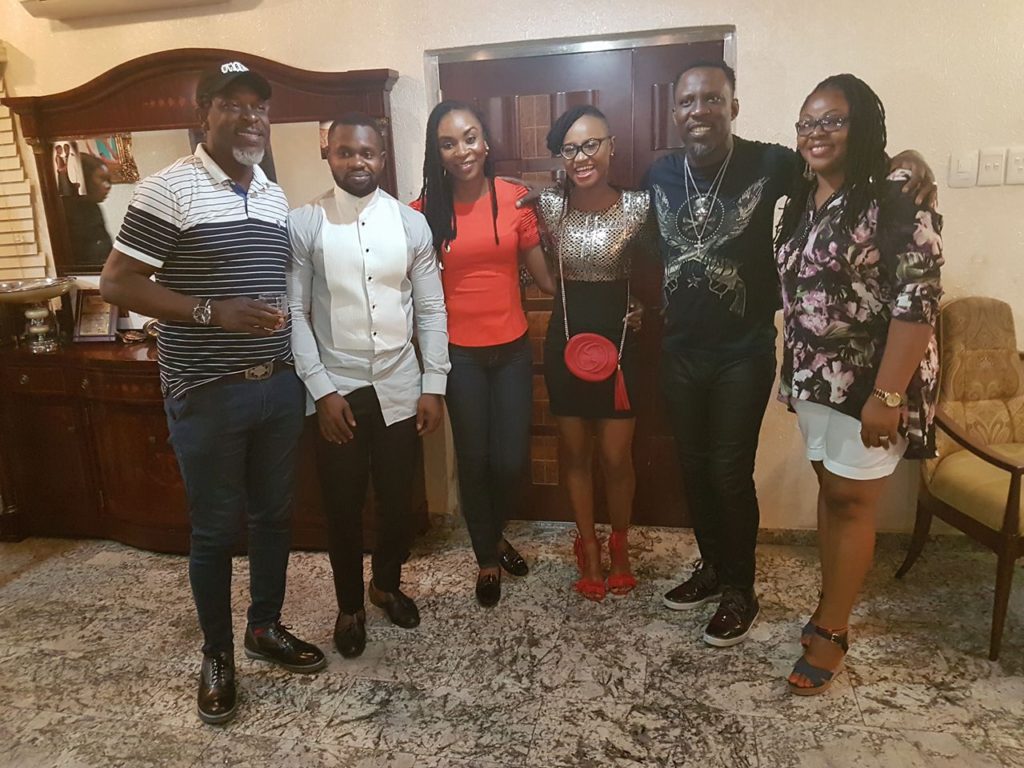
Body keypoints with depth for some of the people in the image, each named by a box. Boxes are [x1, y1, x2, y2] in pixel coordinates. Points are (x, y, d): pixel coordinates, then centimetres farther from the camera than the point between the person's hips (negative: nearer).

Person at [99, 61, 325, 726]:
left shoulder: (277, 197, 11)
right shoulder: (170, 188, -9)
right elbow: (117, 284, -11)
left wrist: (292, 341, 10)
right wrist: (211, 311, -23)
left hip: (279, 386, 6)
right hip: (207, 395, -6)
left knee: (274, 514, 16)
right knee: (215, 529, 8)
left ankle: (267, 627, 36)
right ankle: (218, 653, 28)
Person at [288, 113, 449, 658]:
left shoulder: (411, 222, 1)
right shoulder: (302, 224, -5)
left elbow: (431, 310, 3)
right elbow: (294, 313, -6)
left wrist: (434, 386, -1)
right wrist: (321, 389, -11)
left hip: (400, 389, 2)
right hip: (336, 391, -2)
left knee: (398, 501, 14)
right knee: (343, 507, 11)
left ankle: (387, 583, 42)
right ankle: (349, 605, 34)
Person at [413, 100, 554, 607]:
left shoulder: (513, 198, -2)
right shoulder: (426, 210, -4)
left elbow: (544, 275, 2)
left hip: (512, 349, 1)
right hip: (460, 354, -1)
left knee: (512, 459, 5)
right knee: (474, 459, 9)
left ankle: (496, 534, 38)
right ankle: (486, 557, 32)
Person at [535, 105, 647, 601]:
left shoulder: (638, 205, -8)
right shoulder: (548, 205, -4)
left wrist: (642, 306, -7)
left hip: (618, 339, -1)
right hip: (566, 339, 2)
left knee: (616, 457, 6)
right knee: (574, 453, 12)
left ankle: (619, 544, 33)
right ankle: (588, 547, 33)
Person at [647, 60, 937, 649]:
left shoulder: (772, 165, -11)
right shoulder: (659, 175, 1)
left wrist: (907, 158, -21)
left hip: (745, 353, -4)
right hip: (680, 350, 5)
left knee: (731, 473, 1)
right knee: (694, 467, 15)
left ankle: (741, 590, 24)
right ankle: (713, 568, 36)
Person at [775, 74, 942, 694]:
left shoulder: (897, 195, -15)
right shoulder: (803, 198, 9)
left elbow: (918, 300, -20)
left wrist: (887, 394, -23)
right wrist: (792, 372, 14)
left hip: (870, 381, -7)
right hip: (816, 378, 7)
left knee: (852, 501, 3)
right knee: (829, 491, 15)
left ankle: (832, 630, 18)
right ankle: (832, 607, 31)